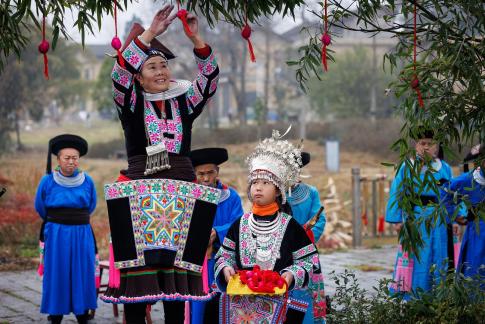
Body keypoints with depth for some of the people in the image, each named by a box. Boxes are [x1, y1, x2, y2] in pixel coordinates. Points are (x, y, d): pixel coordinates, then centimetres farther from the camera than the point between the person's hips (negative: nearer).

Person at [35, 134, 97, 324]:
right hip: (56, 236, -2)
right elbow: (40, 208, 11)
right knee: (56, 275, -1)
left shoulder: (87, 181, 1)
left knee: (83, 275, 3)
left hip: (82, 235, 2)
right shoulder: (47, 181, -4)